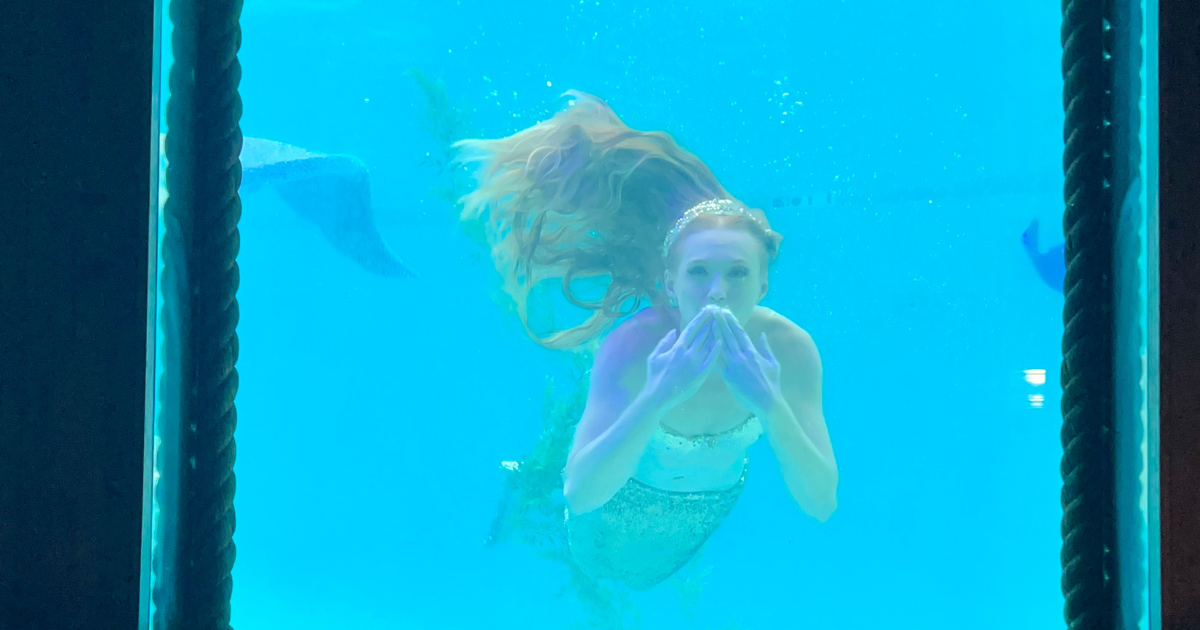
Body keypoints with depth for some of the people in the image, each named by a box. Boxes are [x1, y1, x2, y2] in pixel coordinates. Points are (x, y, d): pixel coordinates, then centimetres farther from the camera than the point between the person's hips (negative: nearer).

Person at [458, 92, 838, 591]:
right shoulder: (635, 346, -41)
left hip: (710, 512, 3)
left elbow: (822, 504, -36)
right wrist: (656, 400, -60)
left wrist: (770, 405, -53)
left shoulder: (788, 348, -34)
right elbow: (581, 494, -46)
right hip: (619, 508, -3)